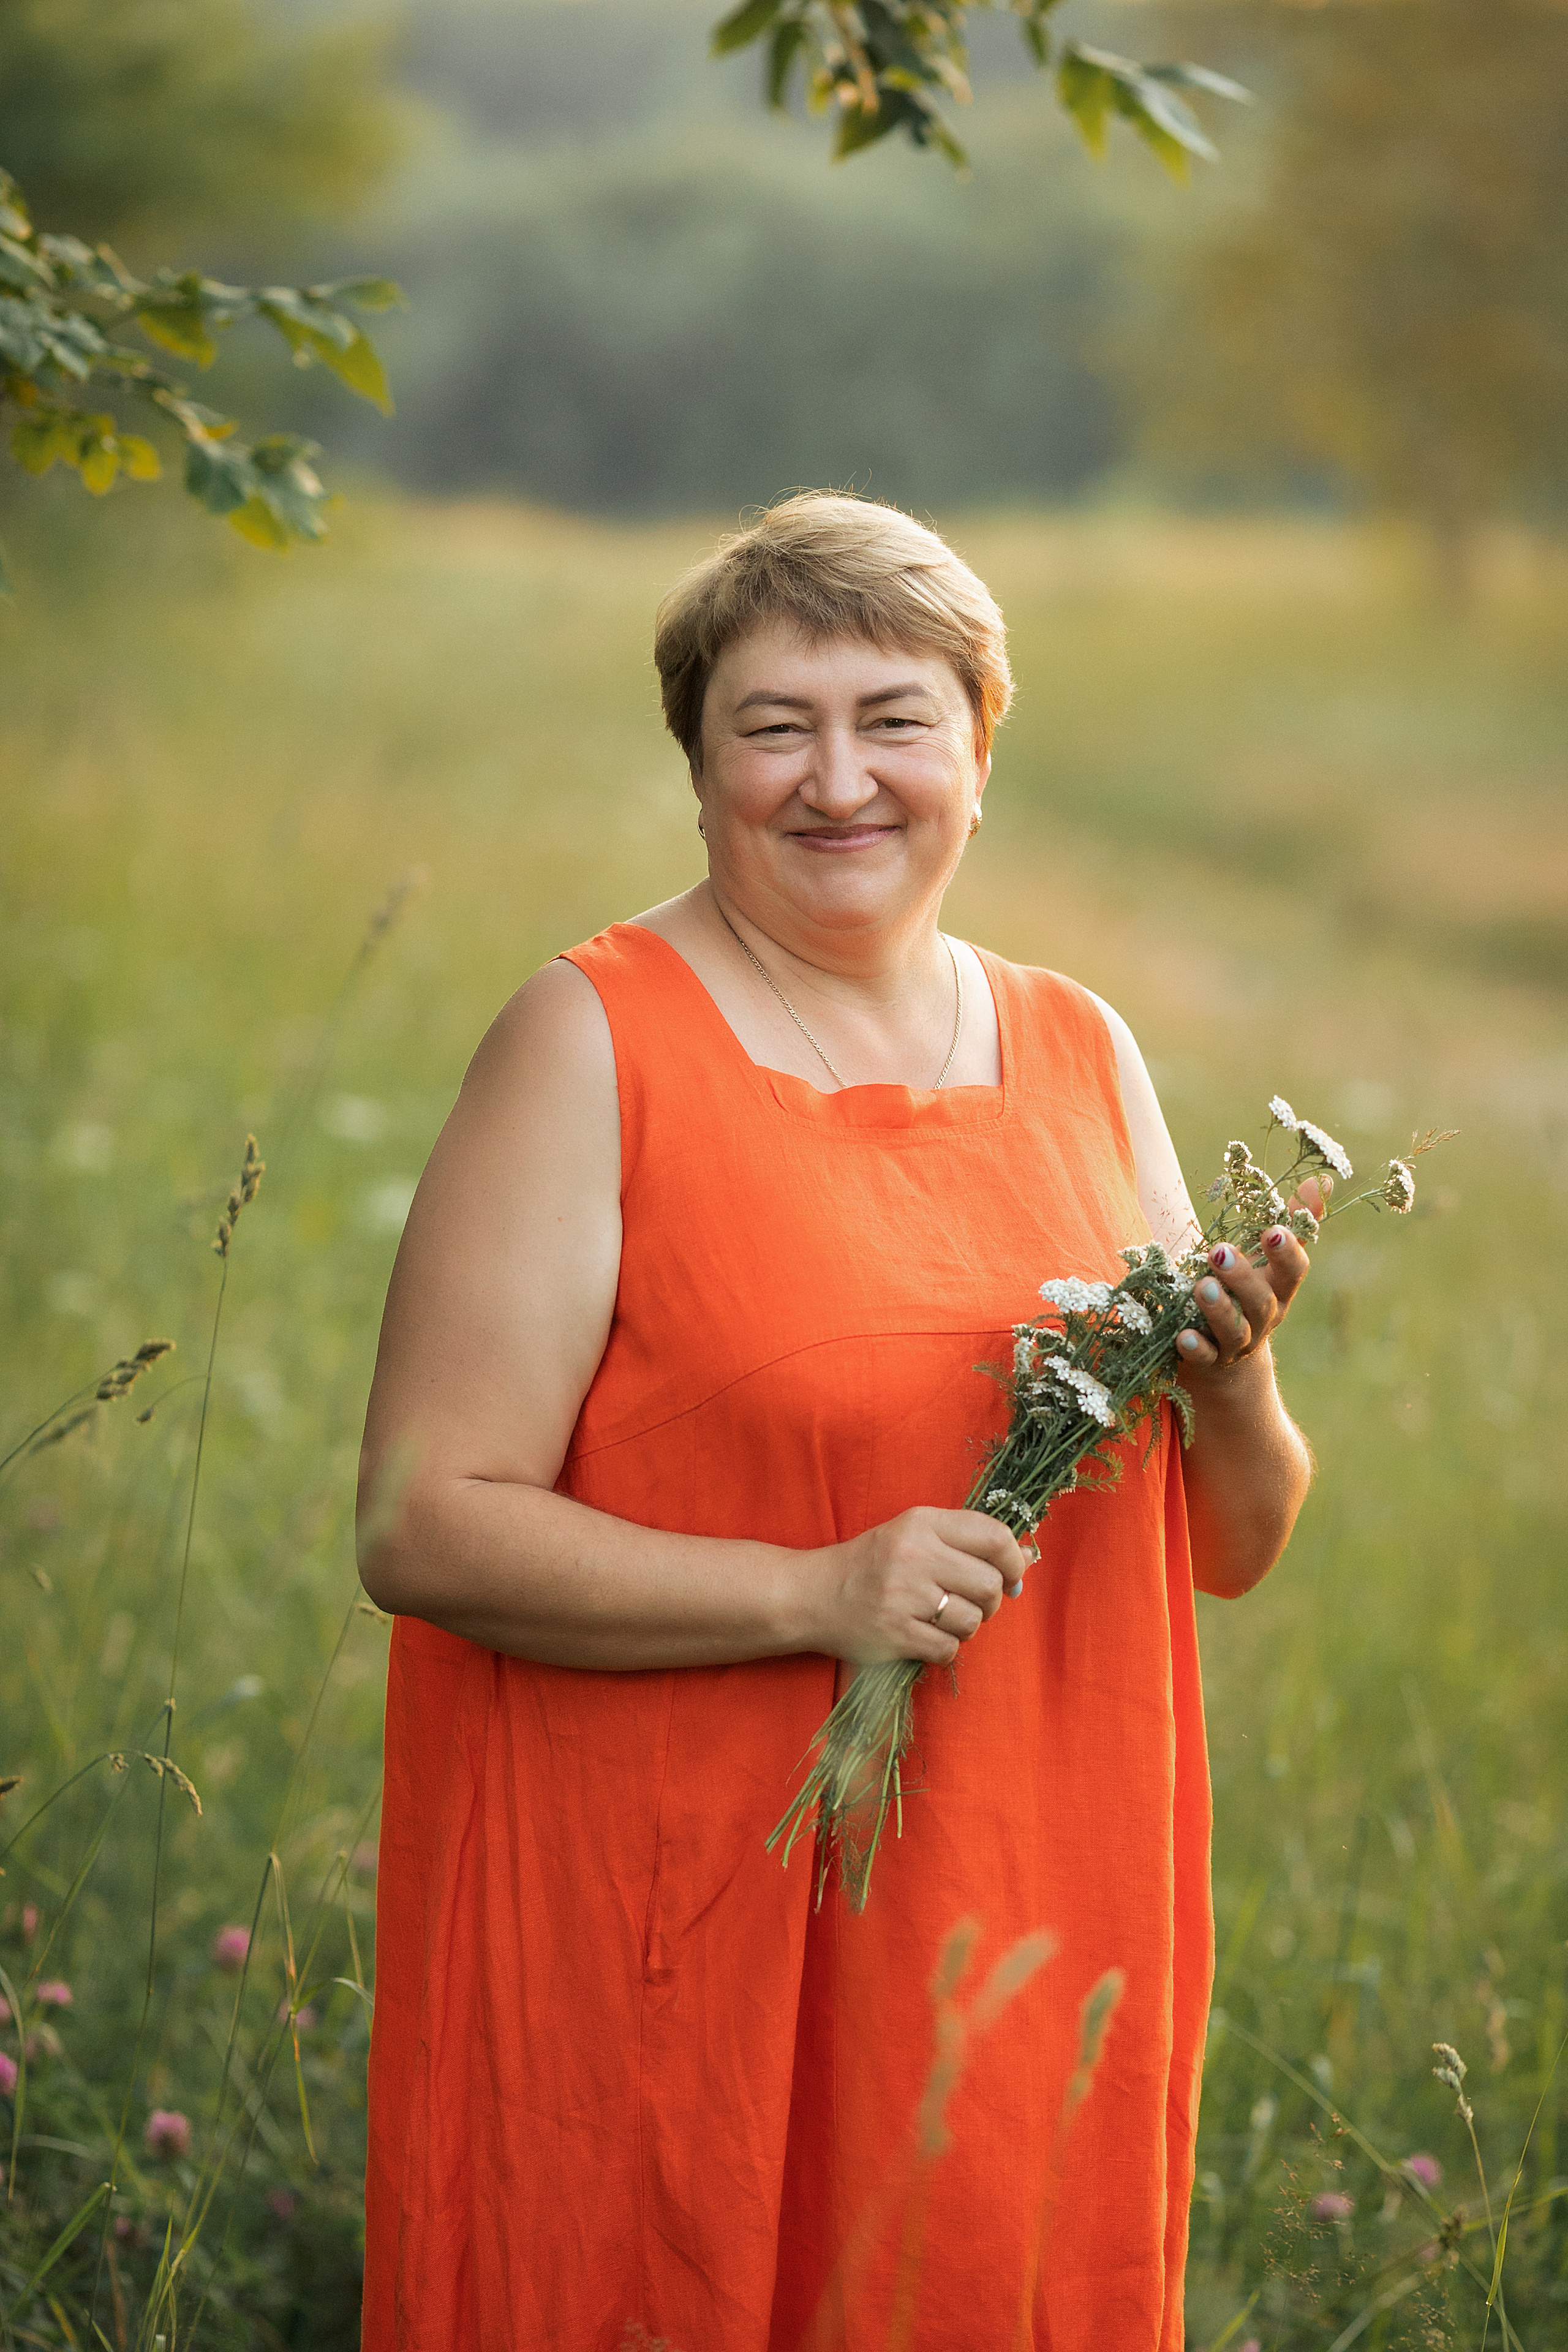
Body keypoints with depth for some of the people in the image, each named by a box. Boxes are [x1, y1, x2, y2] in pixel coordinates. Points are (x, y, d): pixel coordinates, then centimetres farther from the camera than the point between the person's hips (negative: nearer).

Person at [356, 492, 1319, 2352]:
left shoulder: (1081, 1055, 9)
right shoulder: (597, 1044, -7)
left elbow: (1230, 1550, 14)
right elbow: (424, 1523, -13)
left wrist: (1228, 1381, -7)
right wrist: (819, 1595, -22)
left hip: (1020, 1945, 5)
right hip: (676, 1951, -4)